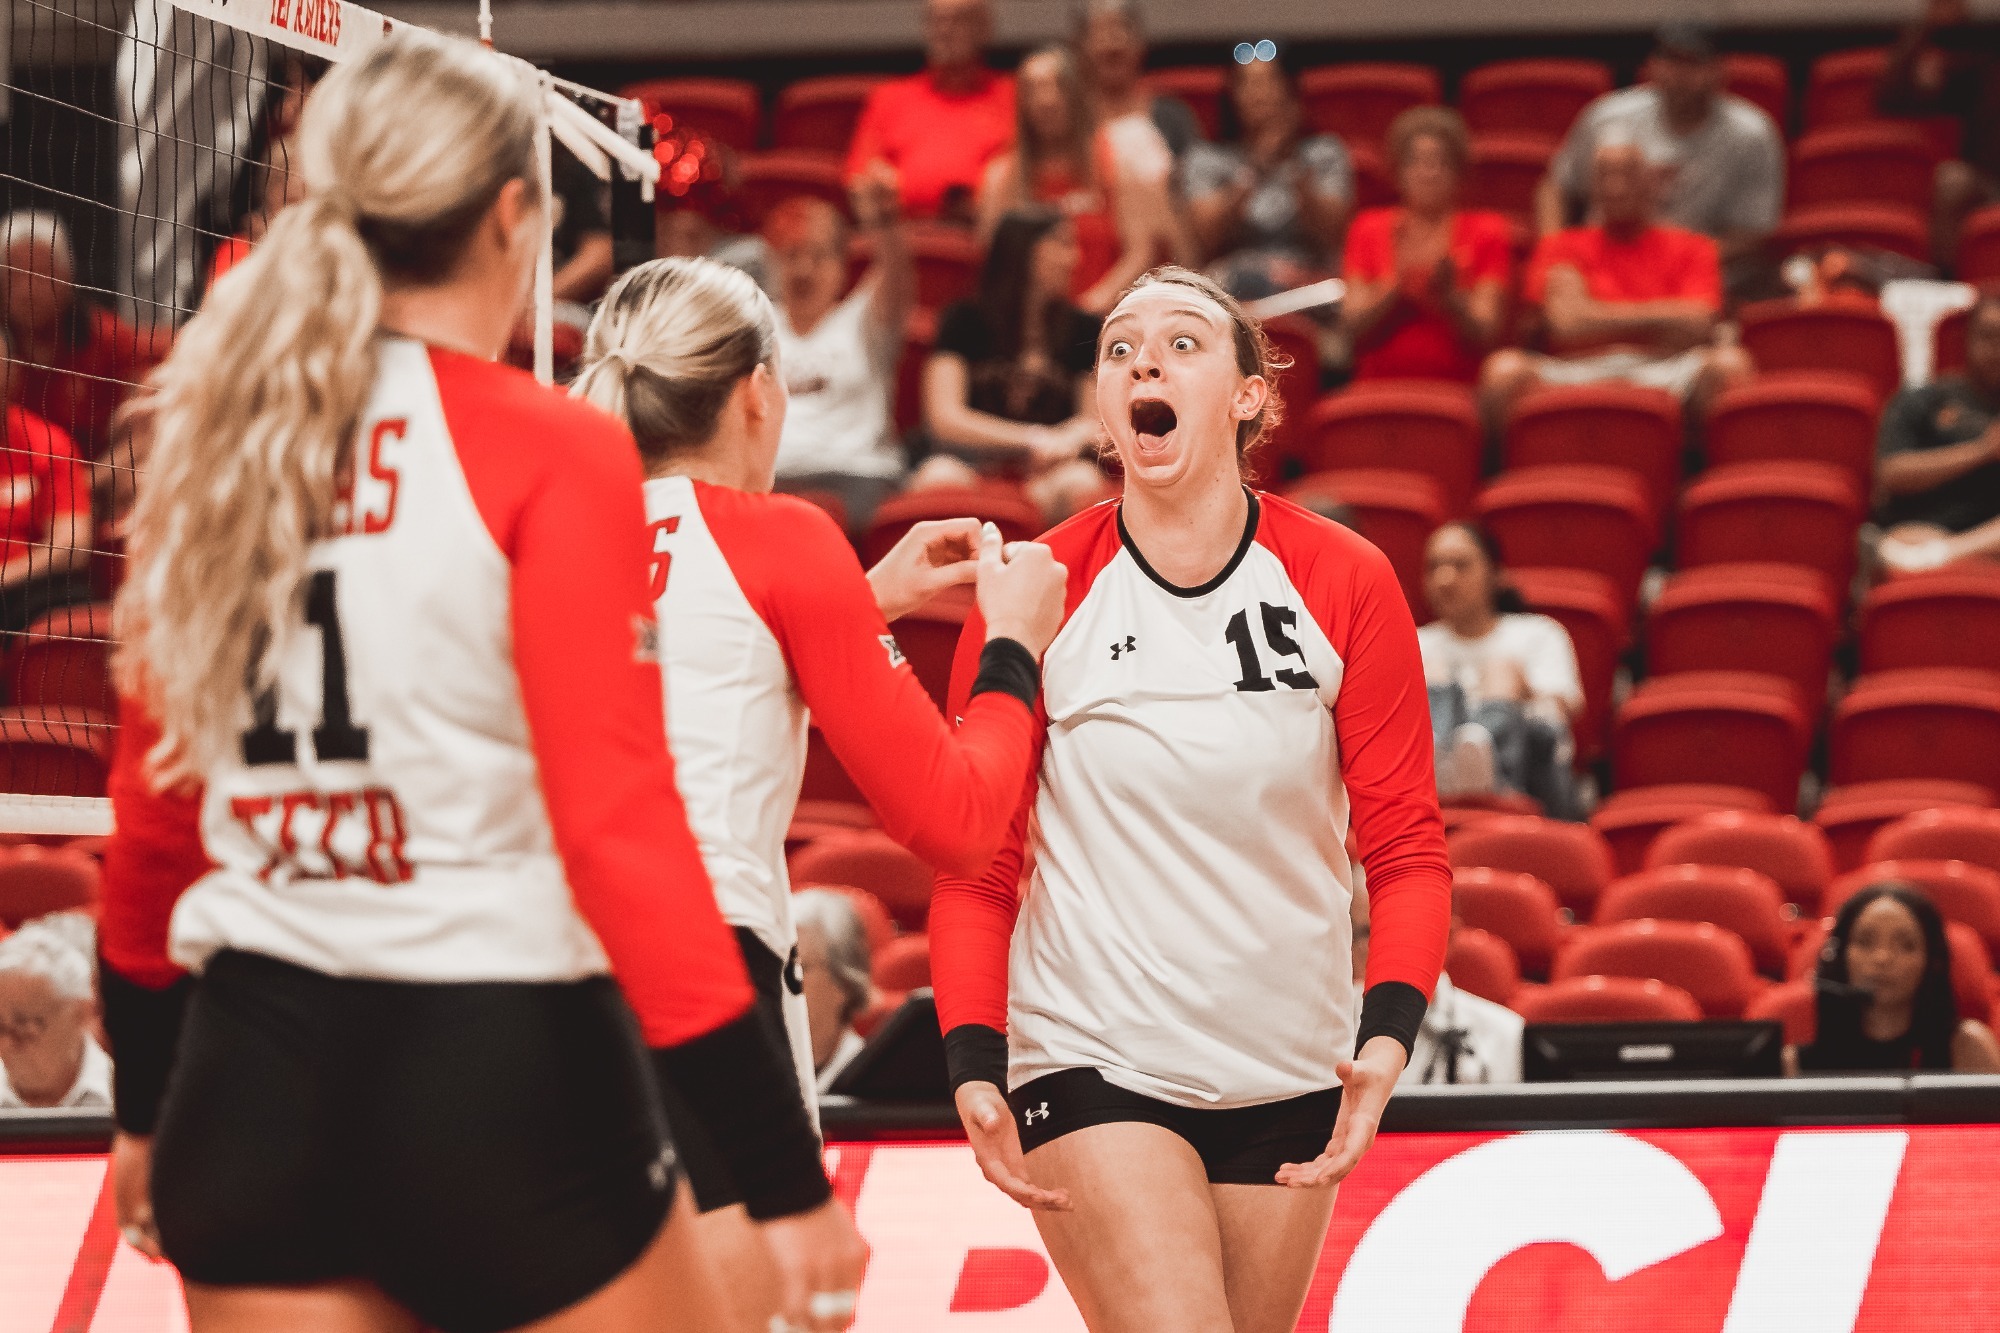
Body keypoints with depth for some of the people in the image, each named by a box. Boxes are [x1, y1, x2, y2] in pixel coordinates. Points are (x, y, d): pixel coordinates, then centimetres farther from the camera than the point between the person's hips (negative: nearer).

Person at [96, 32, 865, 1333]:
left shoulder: (212, 442, 7)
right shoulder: (549, 455, -9)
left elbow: (149, 809, 13)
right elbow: (621, 828, -15)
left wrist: (146, 1106, 24)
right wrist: (788, 1176, -13)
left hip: (253, 1077, 5)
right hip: (503, 1077, -5)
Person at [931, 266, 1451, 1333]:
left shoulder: (1344, 583, -1)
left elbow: (1407, 847, 1)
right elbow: (974, 868, 0)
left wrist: (1388, 1037, -15)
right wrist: (975, 1071, -13)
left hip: (1290, 1080, 3)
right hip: (1092, 1071, -3)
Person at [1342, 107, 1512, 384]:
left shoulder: (1487, 233, 11)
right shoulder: (1369, 229, 15)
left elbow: (1484, 338, 1)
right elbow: (1353, 328, 5)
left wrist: (1447, 295, -17)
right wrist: (1397, 287, -12)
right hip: (1381, 384, 1)